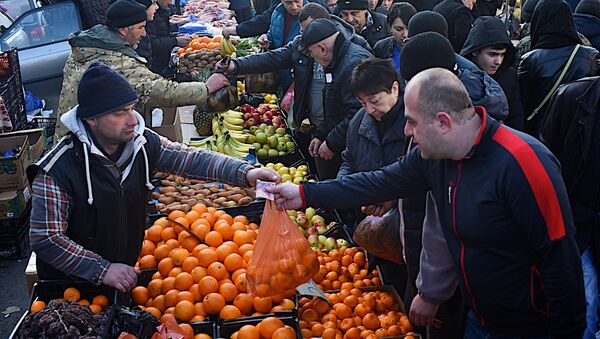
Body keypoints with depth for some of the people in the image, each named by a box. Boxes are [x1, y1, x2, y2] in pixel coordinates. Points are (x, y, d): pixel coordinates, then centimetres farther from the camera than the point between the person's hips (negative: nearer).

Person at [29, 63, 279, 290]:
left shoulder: (141, 142, -9)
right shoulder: (57, 170, -26)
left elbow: (189, 158, -8)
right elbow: (45, 239, -24)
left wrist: (245, 173, -22)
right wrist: (102, 270, -28)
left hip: (127, 270, 5)